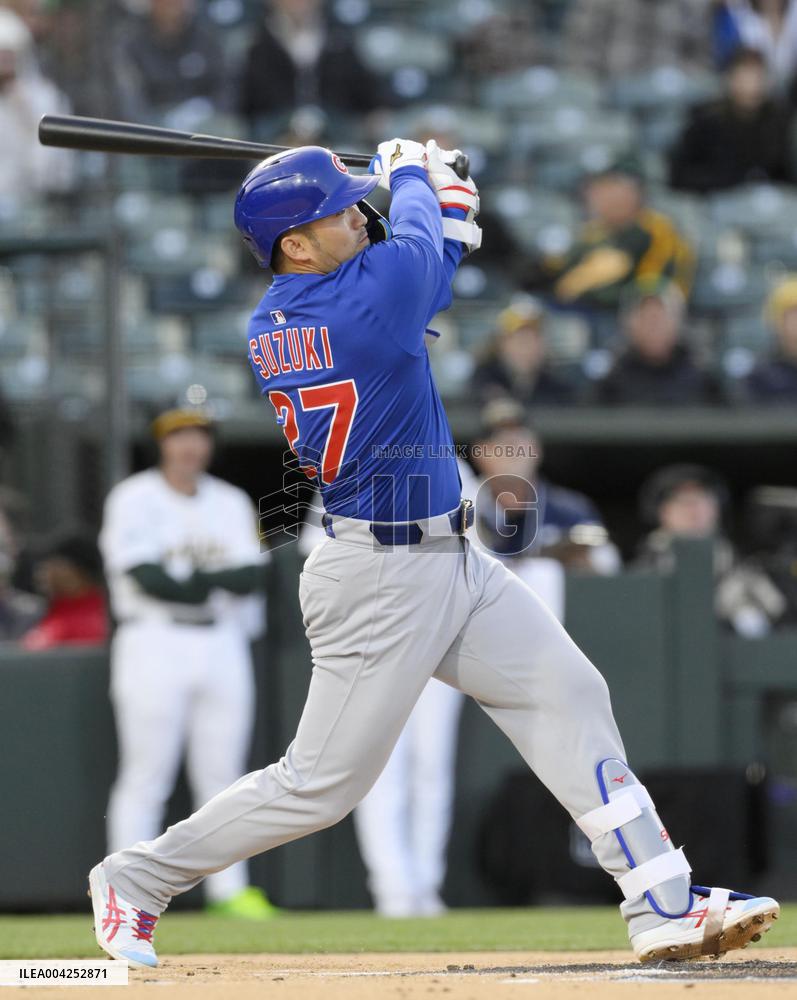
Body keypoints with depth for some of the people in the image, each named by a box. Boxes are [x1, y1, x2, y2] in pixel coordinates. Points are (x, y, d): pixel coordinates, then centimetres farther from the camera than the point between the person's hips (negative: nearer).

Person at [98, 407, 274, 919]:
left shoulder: (231, 503, 14)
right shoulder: (133, 500, -2)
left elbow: (251, 577, 0)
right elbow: (147, 578, -15)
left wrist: (191, 579, -16)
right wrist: (218, 582, -12)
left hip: (223, 644, 5)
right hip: (154, 642, -5)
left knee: (223, 773, 5)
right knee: (146, 778, -6)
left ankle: (230, 888, 10)